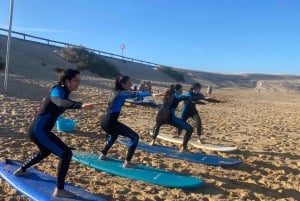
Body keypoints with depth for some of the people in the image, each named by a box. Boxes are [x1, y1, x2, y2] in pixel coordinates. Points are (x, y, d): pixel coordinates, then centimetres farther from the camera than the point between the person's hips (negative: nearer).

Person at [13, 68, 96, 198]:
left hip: (37, 129, 10)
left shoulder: (62, 91, 7)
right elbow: (61, 102, -46)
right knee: (66, 153, -14)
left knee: (45, 152, 34)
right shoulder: (58, 91, -20)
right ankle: (59, 190, -6)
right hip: (39, 130, -10)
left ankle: (21, 170, 55)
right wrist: (81, 105, -64)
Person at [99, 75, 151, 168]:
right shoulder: (122, 93, -12)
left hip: (104, 121, 10)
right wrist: (152, 93, -37)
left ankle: (103, 154, 46)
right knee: (135, 137, -4)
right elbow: (136, 94, -28)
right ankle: (127, 162, -1)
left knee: (114, 134, 40)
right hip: (110, 122, -9)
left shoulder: (115, 91, 12)